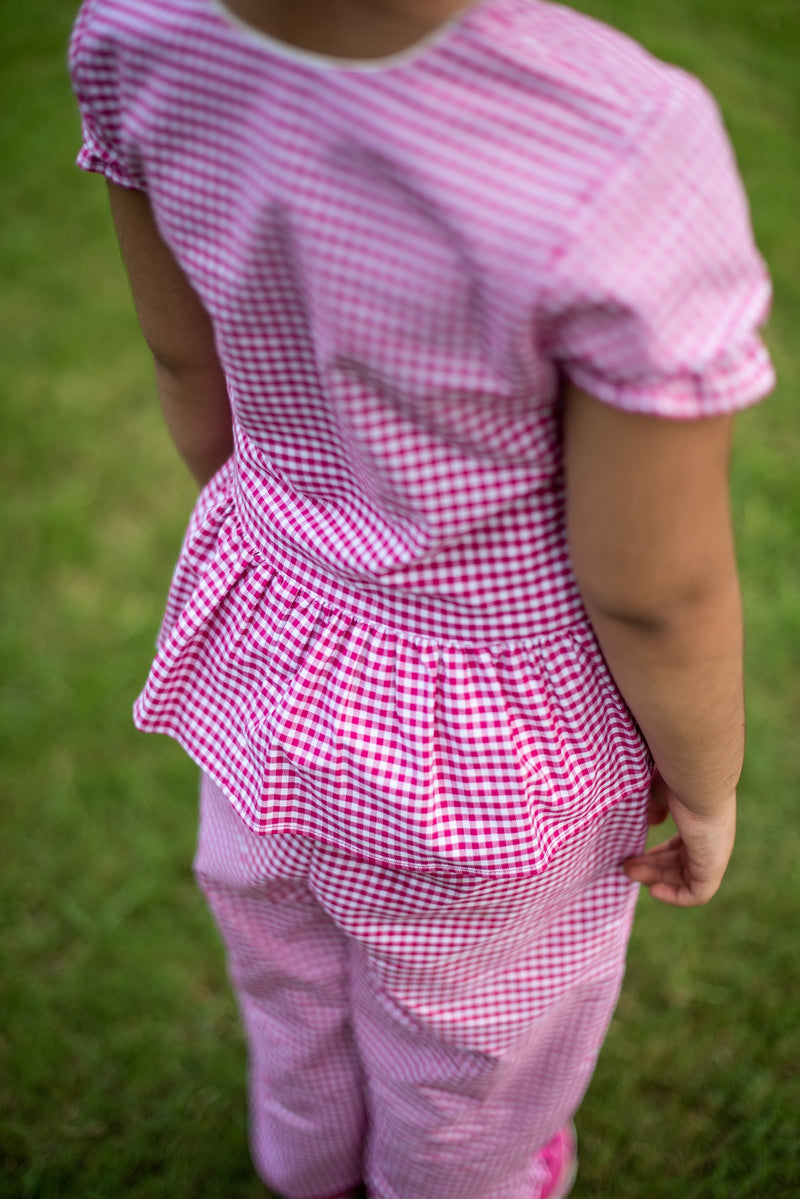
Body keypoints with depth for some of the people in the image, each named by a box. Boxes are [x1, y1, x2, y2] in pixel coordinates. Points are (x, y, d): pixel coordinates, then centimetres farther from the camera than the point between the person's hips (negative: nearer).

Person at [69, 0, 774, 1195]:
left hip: (276, 647, 5)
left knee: (295, 956, 34)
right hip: (486, 746, -4)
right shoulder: (619, 166, -38)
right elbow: (659, 595, -24)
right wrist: (708, 785, -3)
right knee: (474, 1015, 29)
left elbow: (188, 359, -5)